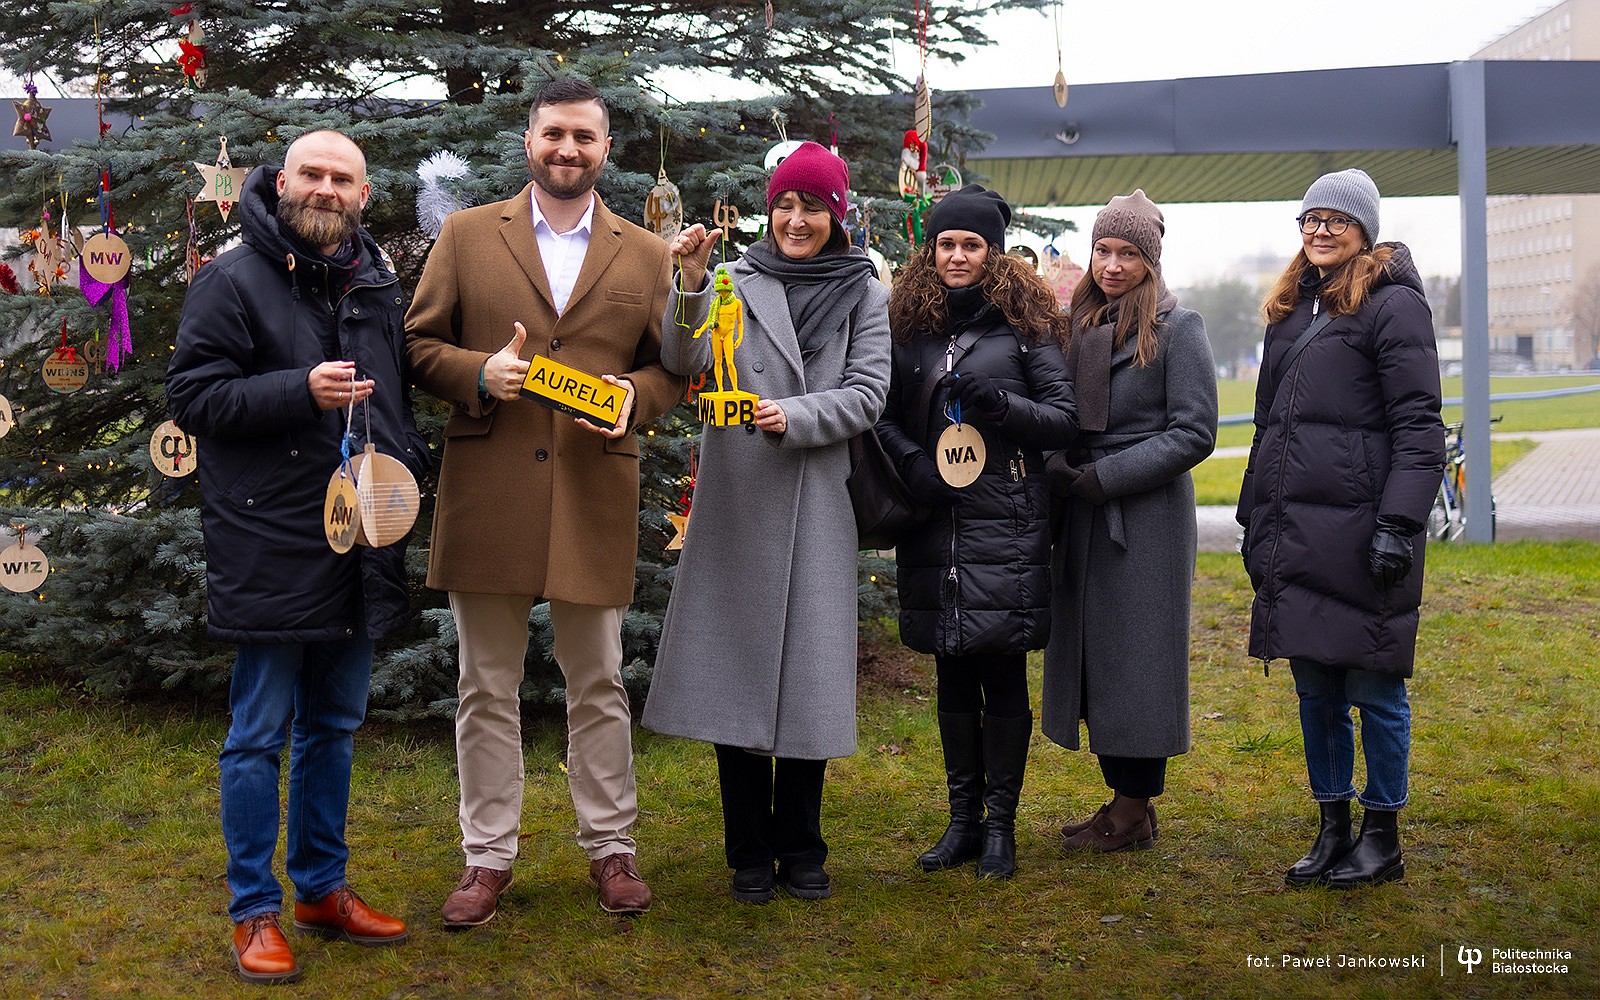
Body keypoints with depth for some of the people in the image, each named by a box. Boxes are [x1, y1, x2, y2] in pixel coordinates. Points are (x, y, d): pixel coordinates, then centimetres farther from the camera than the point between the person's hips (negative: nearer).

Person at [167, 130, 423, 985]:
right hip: (269, 546, -6)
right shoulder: (233, 279, -5)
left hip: (358, 545, 6)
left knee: (334, 725, 16)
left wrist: (405, 460, 10)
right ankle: (254, 912, 12)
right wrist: (302, 392, -21)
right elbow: (191, 394, -10)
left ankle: (323, 887, 29)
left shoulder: (377, 285, 14)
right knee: (259, 734, 0)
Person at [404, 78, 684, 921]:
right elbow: (417, 342, 7)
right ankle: (487, 858, 19)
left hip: (596, 497, 1)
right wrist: (478, 373, -12)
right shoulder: (467, 235, 7)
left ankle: (610, 846, 23)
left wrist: (634, 397, -8)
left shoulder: (645, 254, 11)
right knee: (486, 688, 7)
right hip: (485, 495, 0)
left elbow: (671, 367, 14)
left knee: (598, 686, 9)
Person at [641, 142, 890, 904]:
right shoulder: (734, 283, 5)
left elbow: (867, 393, 0)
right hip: (737, 502, 0)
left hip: (815, 504, 1)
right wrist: (690, 286, -22)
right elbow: (684, 364, -7)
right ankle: (749, 853, 15)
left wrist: (794, 415, -16)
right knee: (738, 670, 3)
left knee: (808, 672, 4)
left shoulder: (862, 294, 8)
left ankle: (801, 848, 18)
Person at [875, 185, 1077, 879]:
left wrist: (1000, 404, -15)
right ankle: (963, 819, 19)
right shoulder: (909, 322, 10)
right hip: (935, 523, 3)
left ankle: (1001, 823, 10)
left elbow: (1064, 418, 1)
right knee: (952, 673, 9)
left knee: (1004, 673, 0)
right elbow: (886, 413, 14)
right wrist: (912, 460, -4)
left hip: (1007, 524, -3)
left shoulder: (1024, 321, 2)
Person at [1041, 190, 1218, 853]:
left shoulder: (1177, 327, -5)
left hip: (1147, 516, -6)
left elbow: (1194, 433, -10)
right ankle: (1121, 795, 19)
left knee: (1136, 655, -2)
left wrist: (1106, 476, -15)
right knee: (1091, 652, 8)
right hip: (1083, 515, 6)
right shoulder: (1079, 325, 13)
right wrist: (1059, 468, -5)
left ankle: (1135, 811, 7)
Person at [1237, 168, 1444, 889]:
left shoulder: (1393, 303, -4)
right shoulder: (1292, 308, 18)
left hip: (1360, 527, -7)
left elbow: (1419, 425, -10)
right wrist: (1254, 518, 19)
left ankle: (1383, 838, 15)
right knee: (1314, 687, 11)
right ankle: (1332, 828, 23)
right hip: (1294, 531, 7)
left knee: (1373, 686, 2)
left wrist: (1400, 525, -18)